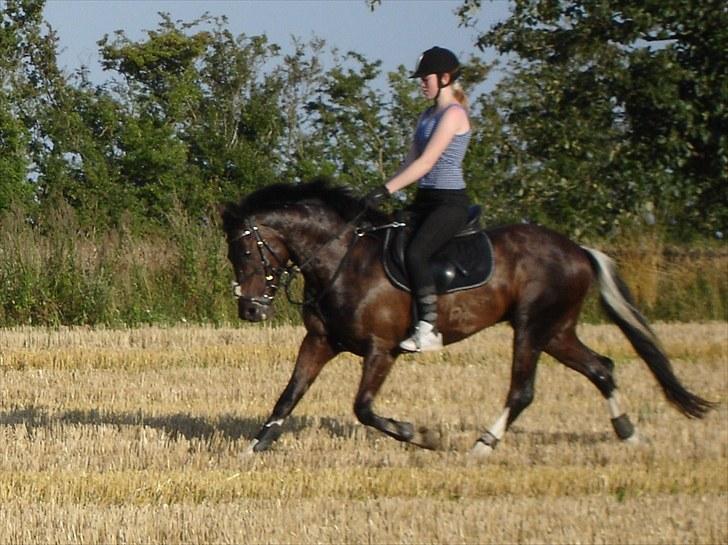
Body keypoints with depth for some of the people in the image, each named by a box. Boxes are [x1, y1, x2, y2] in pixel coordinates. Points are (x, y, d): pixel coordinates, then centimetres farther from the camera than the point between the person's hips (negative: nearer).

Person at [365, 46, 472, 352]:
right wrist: (384, 191, 5)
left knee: (415, 253, -28)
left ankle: (429, 329, -27)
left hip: (449, 202, -10)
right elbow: (411, 161, 17)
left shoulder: (454, 114, -11)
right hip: (424, 200, 10)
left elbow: (426, 163, -18)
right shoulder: (427, 116, 17)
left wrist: (386, 191, -21)